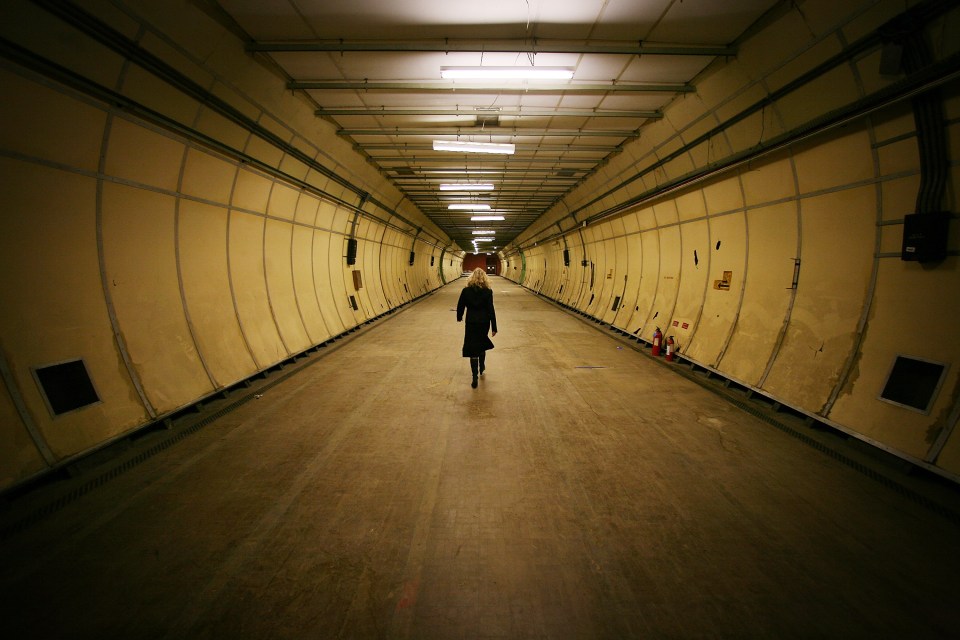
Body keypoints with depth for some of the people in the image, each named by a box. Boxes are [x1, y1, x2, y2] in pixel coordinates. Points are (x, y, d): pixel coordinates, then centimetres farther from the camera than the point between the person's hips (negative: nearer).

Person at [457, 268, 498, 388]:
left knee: (473, 349, 2)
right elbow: (491, 310, -10)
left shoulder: (466, 290, -7)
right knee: (482, 345, 25)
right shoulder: (488, 291, -9)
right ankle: (481, 368, 43)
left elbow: (460, 306, 0)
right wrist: (494, 327, -6)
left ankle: (475, 379, -2)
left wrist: (459, 317, 20)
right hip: (484, 323, 1)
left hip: (471, 323, -1)